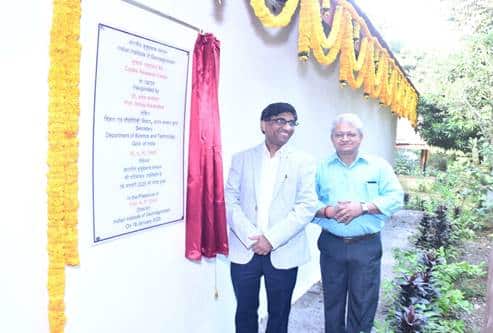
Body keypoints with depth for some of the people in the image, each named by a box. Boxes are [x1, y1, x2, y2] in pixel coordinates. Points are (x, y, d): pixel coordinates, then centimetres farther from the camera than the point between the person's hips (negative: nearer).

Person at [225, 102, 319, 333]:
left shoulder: (303, 162, 3)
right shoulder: (242, 158, 5)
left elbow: (308, 206, -7)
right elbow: (230, 201, -1)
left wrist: (272, 239, -14)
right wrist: (250, 237, -14)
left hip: (283, 252, 0)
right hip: (245, 250, 1)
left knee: (279, 313, 12)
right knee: (245, 312, 12)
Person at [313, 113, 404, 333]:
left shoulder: (378, 166, 2)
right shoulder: (321, 168, 4)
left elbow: (395, 198, -6)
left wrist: (363, 207, -19)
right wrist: (327, 211, -19)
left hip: (366, 246, -1)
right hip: (331, 245, 2)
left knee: (363, 303, 7)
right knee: (333, 300, 15)